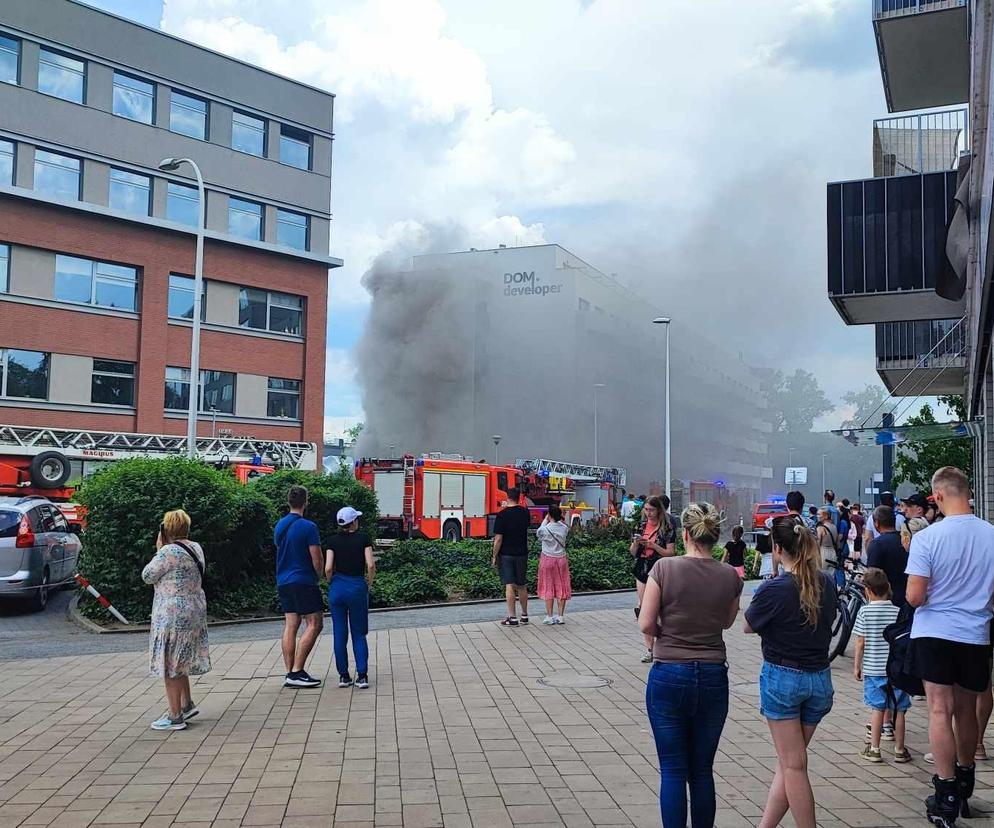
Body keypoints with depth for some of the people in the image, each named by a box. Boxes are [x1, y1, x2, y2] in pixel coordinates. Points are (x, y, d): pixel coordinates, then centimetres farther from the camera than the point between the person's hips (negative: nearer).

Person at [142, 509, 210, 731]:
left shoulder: (169, 551, -19)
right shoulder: (196, 548, 7)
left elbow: (147, 576, -10)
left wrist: (159, 549, -3)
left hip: (173, 615, -9)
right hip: (195, 611, 9)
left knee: (170, 665, 2)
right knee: (179, 662, 21)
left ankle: (175, 717, 9)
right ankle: (187, 704, 29)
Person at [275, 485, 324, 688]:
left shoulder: (279, 525, 10)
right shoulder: (308, 527, -13)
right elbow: (317, 561, -13)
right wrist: (317, 576, 7)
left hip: (283, 582, 8)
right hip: (303, 582, -8)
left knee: (290, 626, 8)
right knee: (314, 624, -2)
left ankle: (290, 673, 8)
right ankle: (297, 671, -8)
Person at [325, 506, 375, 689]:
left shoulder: (333, 541, 2)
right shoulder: (363, 538, -3)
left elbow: (328, 568, -6)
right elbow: (371, 565, -11)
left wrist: (331, 583, 11)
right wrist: (369, 584, 4)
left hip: (337, 587, 1)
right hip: (357, 586, -1)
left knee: (340, 634, 9)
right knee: (359, 634, 8)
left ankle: (343, 676, 11)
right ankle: (362, 675, 0)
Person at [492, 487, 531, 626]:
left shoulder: (502, 515, -14)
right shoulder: (525, 512, 0)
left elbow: (498, 539, -15)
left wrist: (494, 556, -5)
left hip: (506, 554, -4)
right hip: (522, 553, 4)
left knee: (509, 586, -3)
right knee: (522, 586, 15)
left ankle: (512, 617, -5)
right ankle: (524, 615, 24)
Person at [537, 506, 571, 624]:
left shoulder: (545, 529, -16)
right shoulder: (564, 528, -5)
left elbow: (538, 533, 5)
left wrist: (545, 520, 11)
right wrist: (559, 519, 8)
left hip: (548, 559, -3)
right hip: (561, 558, 3)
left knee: (548, 588, 5)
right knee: (561, 587, 9)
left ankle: (549, 616, 5)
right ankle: (561, 616, 11)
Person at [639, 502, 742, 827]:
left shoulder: (664, 568, -12)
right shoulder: (730, 576, -3)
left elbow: (646, 624, -10)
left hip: (668, 676, -3)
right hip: (713, 678, 3)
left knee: (673, 770, 7)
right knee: (702, 770, 14)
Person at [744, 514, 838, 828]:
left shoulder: (772, 589, -18)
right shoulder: (828, 584, -1)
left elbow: (748, 627, -3)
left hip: (782, 676, -6)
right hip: (820, 678, 6)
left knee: (793, 764, 5)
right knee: (788, 761, 13)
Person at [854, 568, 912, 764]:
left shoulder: (865, 611, -7)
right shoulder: (898, 612, -2)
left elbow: (860, 642, -6)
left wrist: (857, 666, 3)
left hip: (873, 668, -1)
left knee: (877, 708, 8)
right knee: (899, 710, 10)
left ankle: (874, 749, 11)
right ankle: (899, 750, 17)